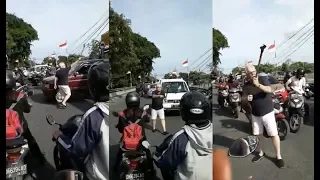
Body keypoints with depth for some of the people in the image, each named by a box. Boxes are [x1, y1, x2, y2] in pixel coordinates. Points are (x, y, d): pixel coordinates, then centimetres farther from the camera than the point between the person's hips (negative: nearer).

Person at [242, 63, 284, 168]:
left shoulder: (263, 79, -10)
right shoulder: (246, 85, 0)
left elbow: (269, 90, -24)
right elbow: (243, 97, 7)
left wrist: (258, 84, -38)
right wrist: (246, 98, -16)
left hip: (267, 112, -4)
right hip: (255, 114, 4)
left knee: (274, 134, -2)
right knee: (257, 135, 15)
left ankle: (278, 156, 11)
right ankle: (260, 153, 34)